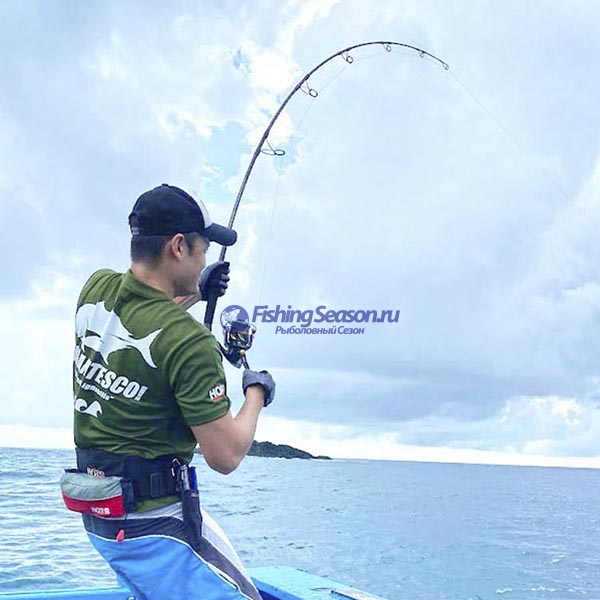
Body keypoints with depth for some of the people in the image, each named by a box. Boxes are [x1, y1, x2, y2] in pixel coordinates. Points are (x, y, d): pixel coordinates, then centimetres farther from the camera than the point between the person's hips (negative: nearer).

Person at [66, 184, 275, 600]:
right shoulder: (189, 343, -25)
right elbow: (225, 457, -18)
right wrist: (257, 393, -2)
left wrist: (192, 292, 20)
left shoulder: (95, 289, -2)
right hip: (153, 522, -9)